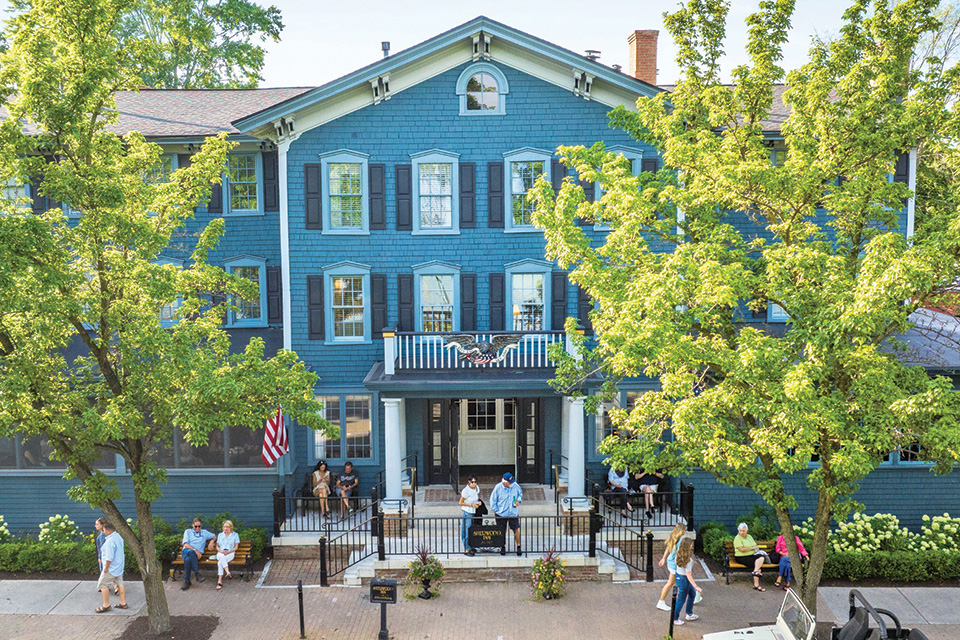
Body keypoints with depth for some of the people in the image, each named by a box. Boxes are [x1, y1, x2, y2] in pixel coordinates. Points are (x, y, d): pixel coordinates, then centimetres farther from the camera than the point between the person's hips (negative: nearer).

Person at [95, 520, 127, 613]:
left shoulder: (110, 541, -27)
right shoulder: (119, 536, 2)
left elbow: (109, 558, -27)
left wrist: (106, 568, -15)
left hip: (111, 568, -9)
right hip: (119, 566, 9)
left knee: (103, 585, 6)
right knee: (119, 583, 16)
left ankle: (106, 605, 14)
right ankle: (123, 603, 23)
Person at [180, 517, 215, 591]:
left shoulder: (204, 532, 22)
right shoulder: (188, 532, 14)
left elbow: (214, 536, 34)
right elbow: (186, 544, 0)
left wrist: (212, 541, 9)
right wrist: (195, 550, -14)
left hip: (196, 554, 1)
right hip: (186, 551, -1)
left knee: (187, 559, -36)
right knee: (191, 552, -40)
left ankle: (186, 581, -28)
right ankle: (197, 574, -36)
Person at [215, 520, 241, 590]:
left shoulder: (235, 535, 12)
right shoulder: (220, 535, 21)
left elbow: (236, 547, 7)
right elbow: (217, 546, 18)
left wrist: (228, 551, -11)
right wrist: (221, 551, -5)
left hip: (230, 553, -2)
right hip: (220, 553, 2)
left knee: (220, 562, -35)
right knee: (222, 557, -38)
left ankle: (220, 581, -38)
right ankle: (228, 573, -48)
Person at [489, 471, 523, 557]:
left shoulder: (515, 486, -7)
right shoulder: (498, 488, -13)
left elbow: (520, 493, 13)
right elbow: (493, 499, -1)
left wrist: (518, 500, -4)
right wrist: (495, 510, -3)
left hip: (513, 513, 1)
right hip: (501, 514, -1)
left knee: (516, 530, 2)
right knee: (502, 531, 8)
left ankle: (518, 547, 16)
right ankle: (503, 547, 25)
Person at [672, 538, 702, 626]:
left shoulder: (679, 554, -7)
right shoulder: (688, 560, -30)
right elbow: (688, 575, -26)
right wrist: (696, 587, -22)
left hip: (678, 575, 9)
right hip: (684, 580, -9)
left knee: (692, 594, 26)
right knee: (681, 599, 9)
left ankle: (689, 614, 41)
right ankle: (675, 619, 23)